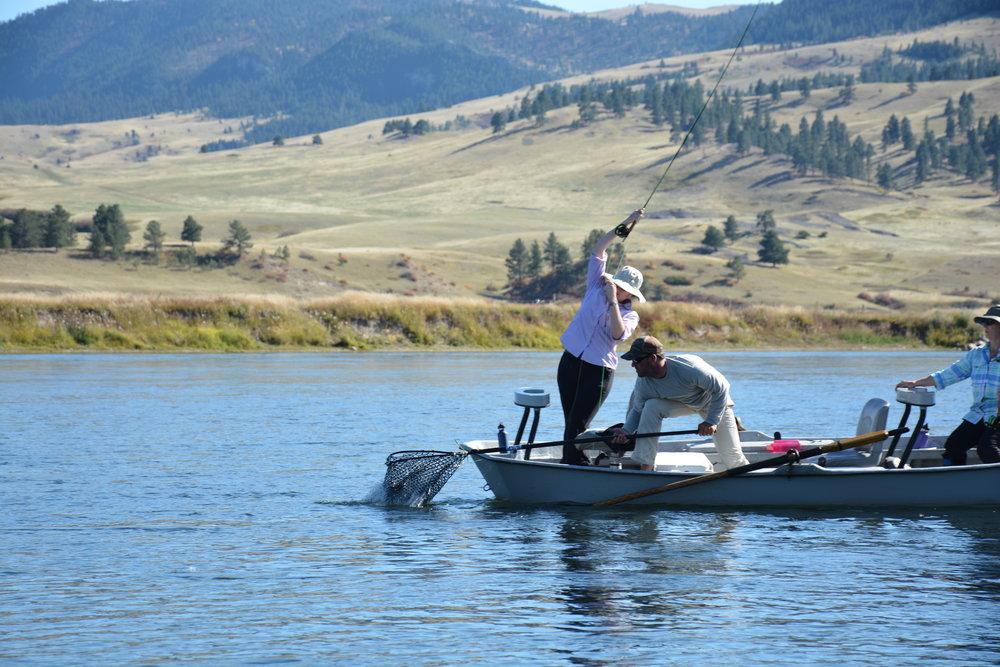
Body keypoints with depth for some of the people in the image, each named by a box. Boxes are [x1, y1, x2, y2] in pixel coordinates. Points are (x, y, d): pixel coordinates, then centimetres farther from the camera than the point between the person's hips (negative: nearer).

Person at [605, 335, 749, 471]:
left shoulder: (690, 368, -41)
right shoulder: (643, 384, -25)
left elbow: (721, 388, -30)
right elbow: (637, 410, -10)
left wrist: (711, 422, -31)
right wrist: (626, 431, -29)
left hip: (713, 403, -4)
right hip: (680, 402, 4)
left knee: (732, 458, -3)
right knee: (651, 407, -27)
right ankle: (645, 468, -20)